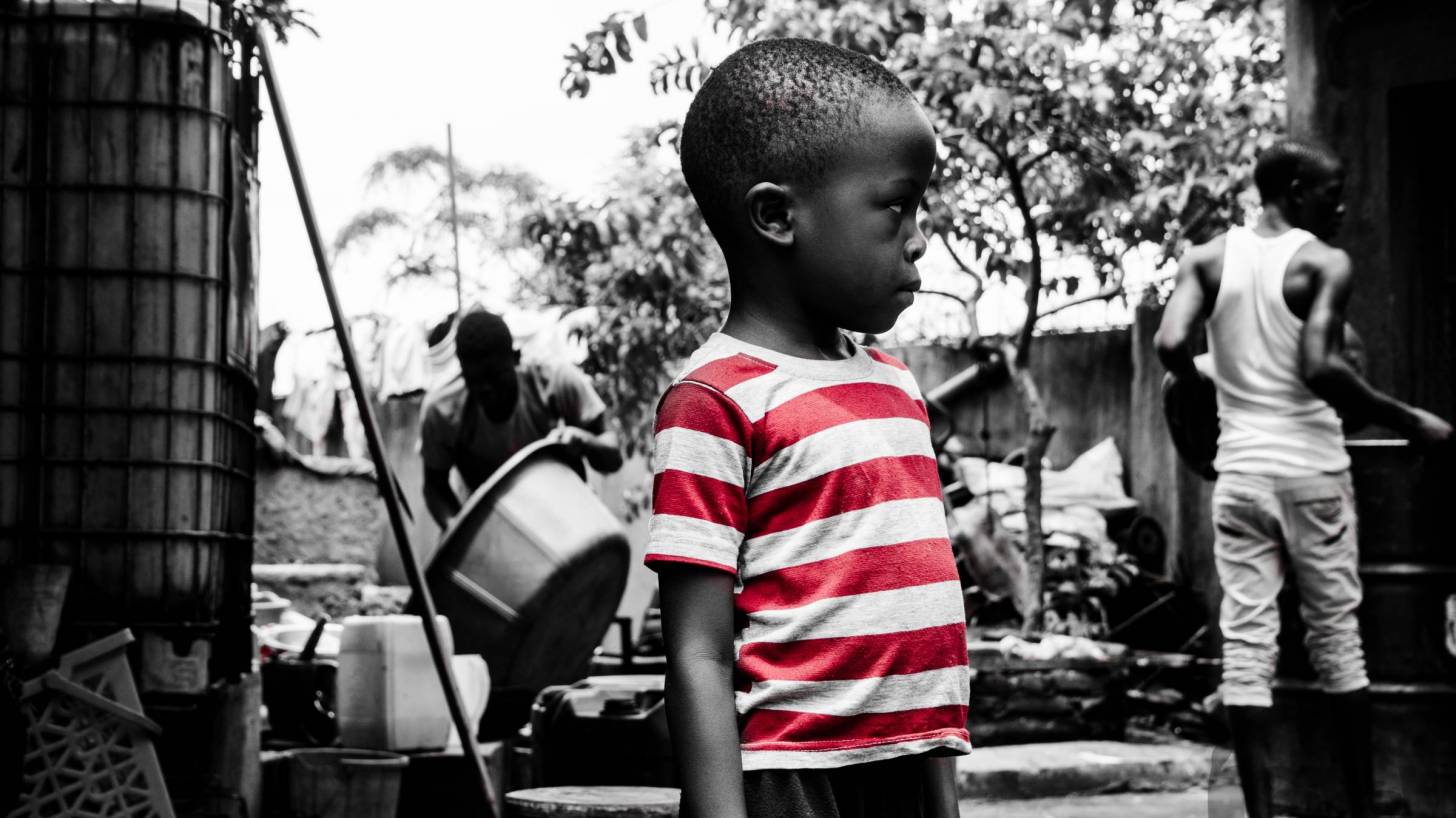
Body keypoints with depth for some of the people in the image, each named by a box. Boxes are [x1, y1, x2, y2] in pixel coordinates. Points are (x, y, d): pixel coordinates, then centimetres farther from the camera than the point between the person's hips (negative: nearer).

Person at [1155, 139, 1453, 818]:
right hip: (1311, 470, -3)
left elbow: (1170, 344, -10)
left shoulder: (1207, 260, 5)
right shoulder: (1325, 265, -6)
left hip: (1239, 471, 3)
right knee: (1336, 635, 9)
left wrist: (1204, 392, 10)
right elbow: (1320, 369, -19)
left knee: (1245, 641, 2)